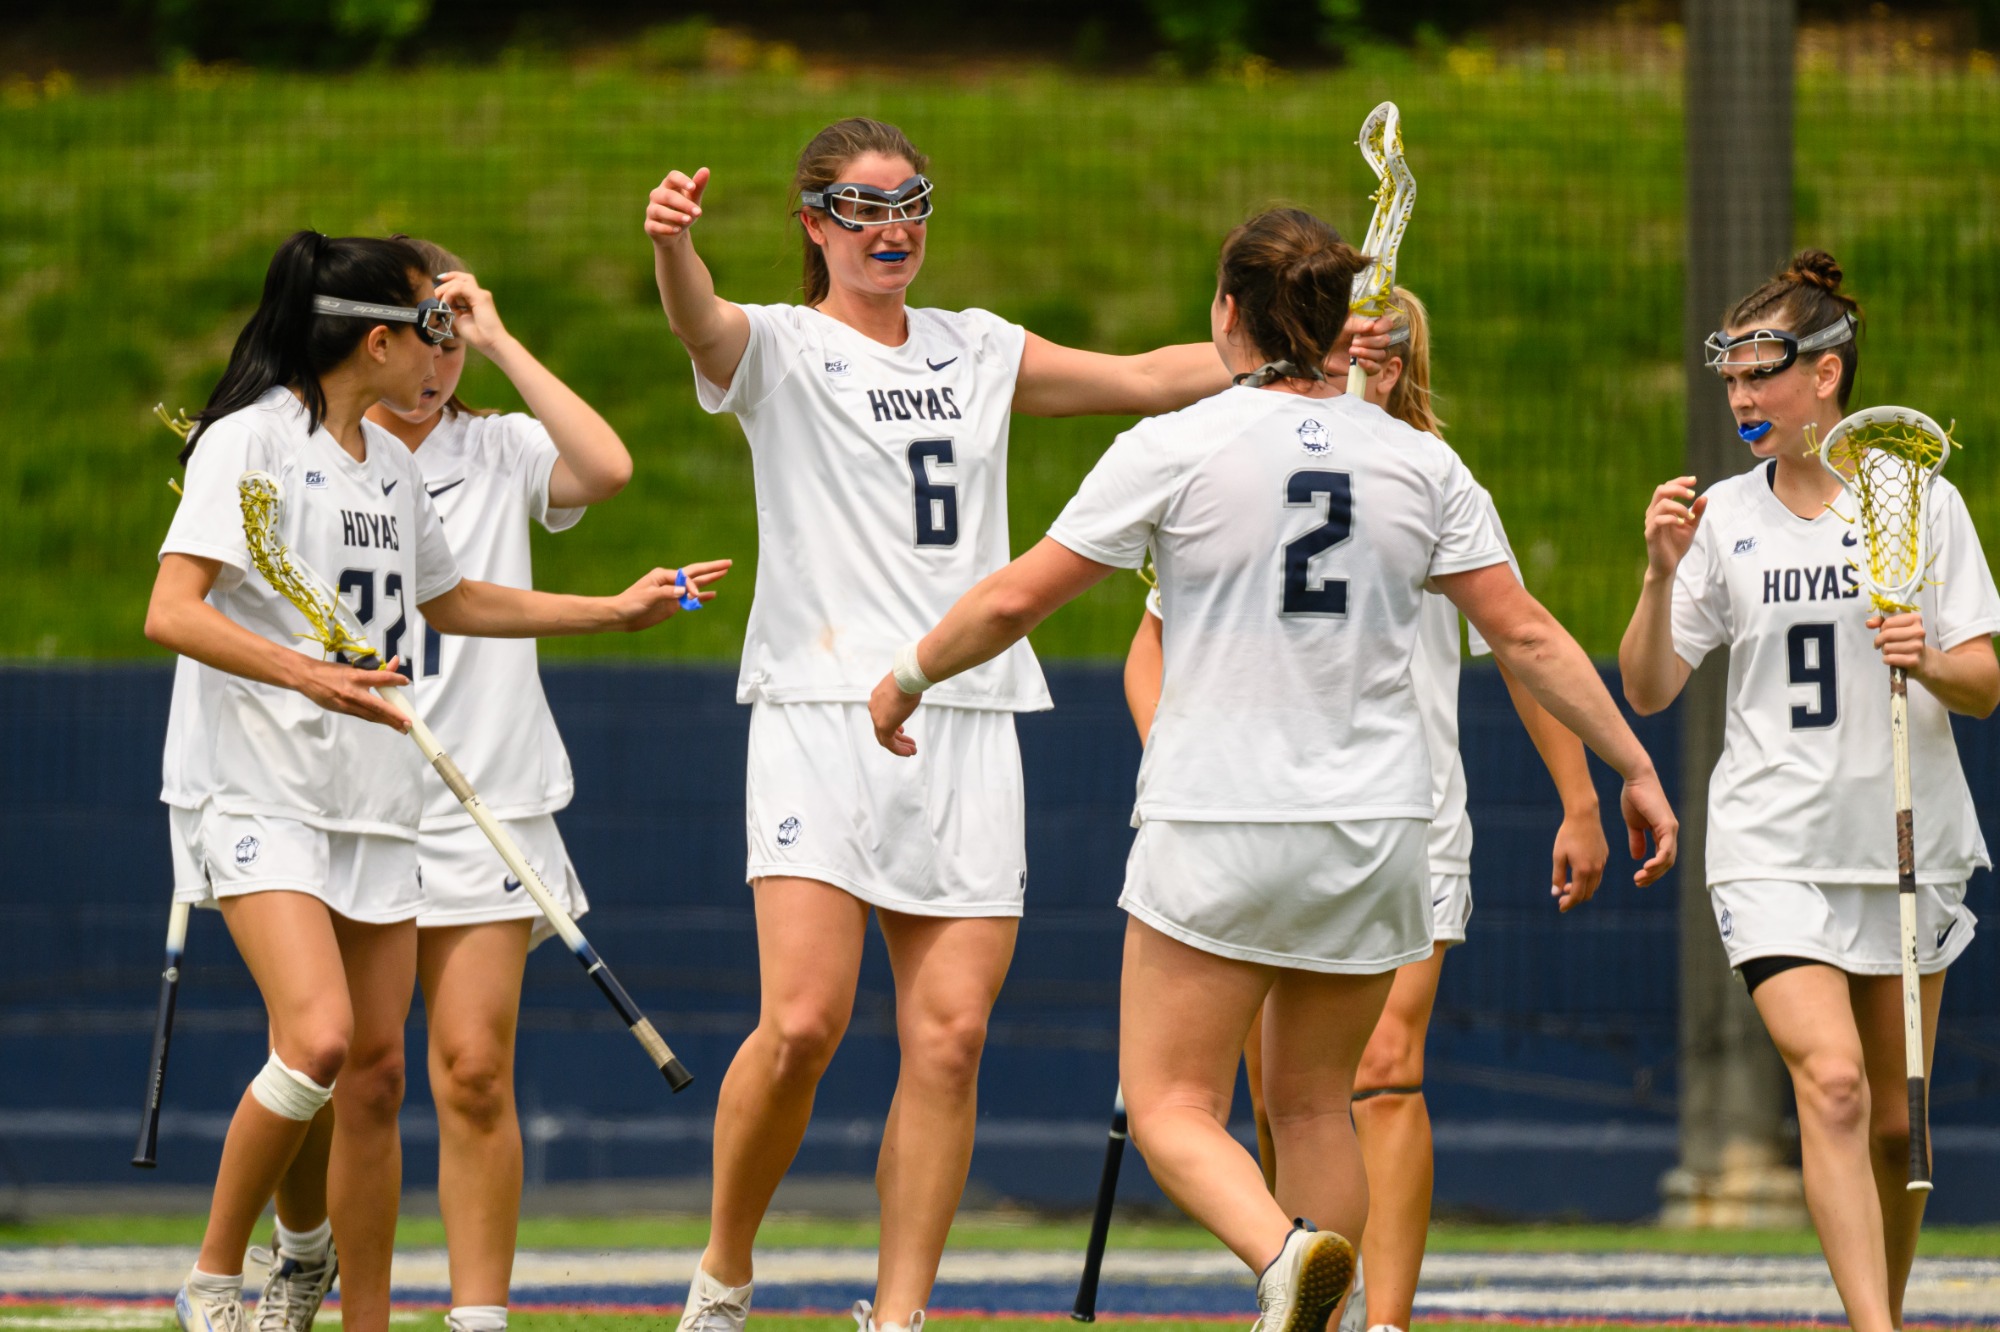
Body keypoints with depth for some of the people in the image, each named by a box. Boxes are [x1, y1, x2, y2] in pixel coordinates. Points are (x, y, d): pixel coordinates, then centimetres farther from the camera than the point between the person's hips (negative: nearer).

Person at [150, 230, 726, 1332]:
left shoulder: (393, 464, 16)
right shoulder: (249, 442, -9)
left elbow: (448, 602, 32)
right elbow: (171, 614, -18)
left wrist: (617, 611, 32)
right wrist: (306, 675, -30)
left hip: (373, 804, 8)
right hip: (257, 789, -8)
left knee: (375, 1073, 4)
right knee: (318, 1039, -22)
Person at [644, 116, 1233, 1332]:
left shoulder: (978, 352, 19)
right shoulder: (780, 348, 4)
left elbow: (1146, 378, 22)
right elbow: (705, 324, -18)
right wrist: (673, 244, -41)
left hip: (968, 727, 4)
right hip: (820, 717, -4)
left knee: (949, 1038, -5)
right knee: (801, 1024, -16)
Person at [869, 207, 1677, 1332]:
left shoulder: (1176, 448, -5)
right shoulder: (1419, 462, 4)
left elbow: (1016, 599, -2)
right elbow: (1526, 634, 4)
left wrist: (908, 679, 15)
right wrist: (1637, 768, 12)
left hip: (1219, 830, -4)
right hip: (1373, 832, 4)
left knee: (1172, 1104, -2)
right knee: (1314, 1102, 15)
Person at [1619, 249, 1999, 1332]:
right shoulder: (1726, 519, 3)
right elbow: (1647, 690, 2)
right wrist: (1662, 575, -13)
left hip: (1906, 840, 1)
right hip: (1772, 850, -1)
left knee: (1890, 1120, 7)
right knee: (1832, 1082, -19)